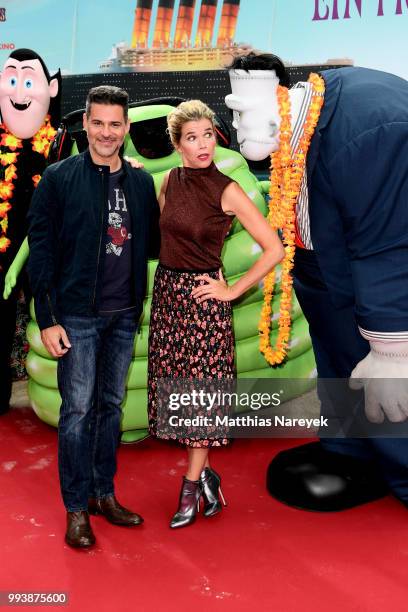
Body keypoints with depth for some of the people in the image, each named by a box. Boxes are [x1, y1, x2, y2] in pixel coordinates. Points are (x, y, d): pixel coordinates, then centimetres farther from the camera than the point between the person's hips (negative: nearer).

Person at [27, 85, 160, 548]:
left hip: (123, 316, 4)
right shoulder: (59, 178, -4)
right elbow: (40, 250, -6)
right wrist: (47, 319, -10)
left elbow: (151, 243, 15)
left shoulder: (141, 182, 8)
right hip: (77, 316, -4)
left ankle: (104, 494, 27)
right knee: (77, 410, 1)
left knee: (111, 406, 13)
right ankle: (76, 509, 14)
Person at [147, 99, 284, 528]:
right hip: (166, 292, 6)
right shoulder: (171, 181, 3)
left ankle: (191, 487, 15)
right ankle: (205, 475, 25)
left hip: (203, 299, -5)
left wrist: (232, 291, -9)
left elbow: (274, 249, -12)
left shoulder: (228, 191, -12)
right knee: (174, 386, 9)